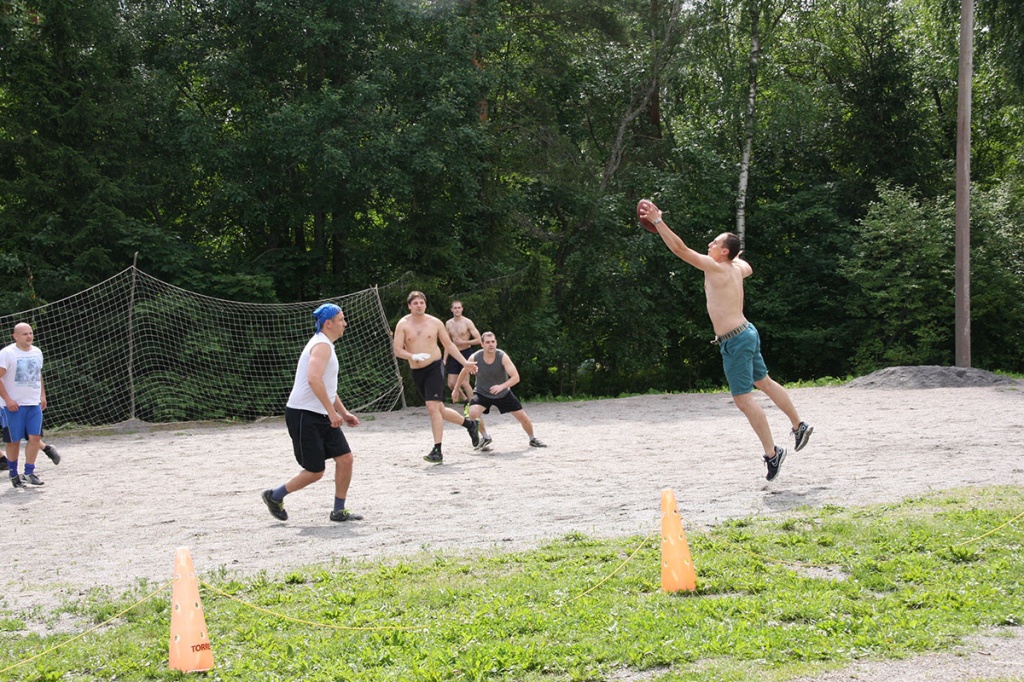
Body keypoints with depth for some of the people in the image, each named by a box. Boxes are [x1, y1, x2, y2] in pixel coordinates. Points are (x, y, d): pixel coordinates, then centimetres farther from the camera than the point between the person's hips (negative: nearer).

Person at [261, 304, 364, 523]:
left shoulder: (326, 346, 18)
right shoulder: (322, 345, -15)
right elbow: (314, 380, -30)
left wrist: (343, 412, 21)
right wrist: (332, 412, -28)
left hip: (321, 416, 10)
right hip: (303, 416, -10)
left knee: (345, 458, 2)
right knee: (315, 472, -4)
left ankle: (338, 511, 11)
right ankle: (274, 496, 16)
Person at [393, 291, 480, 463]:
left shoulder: (435, 323, 0)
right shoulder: (403, 325, -1)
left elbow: (449, 344, 10)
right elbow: (397, 350, -6)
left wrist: (465, 362, 7)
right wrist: (412, 356, -25)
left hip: (434, 367, -3)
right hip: (416, 372, 3)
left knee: (433, 407, -17)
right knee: (439, 411, 11)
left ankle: (437, 451, -14)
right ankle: (470, 424, 35)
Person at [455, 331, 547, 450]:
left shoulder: (502, 357, -25)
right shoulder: (475, 358, -22)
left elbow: (516, 377, -31)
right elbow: (464, 374, -2)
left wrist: (501, 386, -47)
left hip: (503, 393, 0)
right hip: (482, 393, 0)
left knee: (523, 417, 1)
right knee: (473, 413, -29)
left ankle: (533, 439, 31)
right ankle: (485, 438, -3)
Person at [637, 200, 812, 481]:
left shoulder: (716, 267, -15)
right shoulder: (736, 268, 8)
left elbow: (679, 248, -20)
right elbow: (748, 267, 35)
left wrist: (657, 221, -19)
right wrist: (735, 255, 47)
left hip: (735, 340, -10)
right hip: (746, 333, 10)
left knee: (743, 399, -5)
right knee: (765, 382, 23)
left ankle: (772, 453, -1)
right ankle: (799, 426, 36)